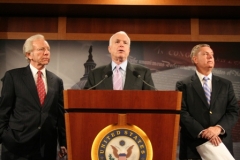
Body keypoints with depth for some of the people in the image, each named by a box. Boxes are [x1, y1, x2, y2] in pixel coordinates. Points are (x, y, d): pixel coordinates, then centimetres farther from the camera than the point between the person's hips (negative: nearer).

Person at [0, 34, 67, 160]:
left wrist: (63, 143, 5)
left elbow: (60, 114, 8)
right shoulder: (13, 76, 1)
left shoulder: (56, 81, 9)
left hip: (47, 147, 3)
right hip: (18, 145, -3)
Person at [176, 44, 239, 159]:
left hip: (221, 144, 3)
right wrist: (202, 132, -16)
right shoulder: (183, 85, 2)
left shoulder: (226, 84, 11)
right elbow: (182, 112, -6)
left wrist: (219, 128, -13)